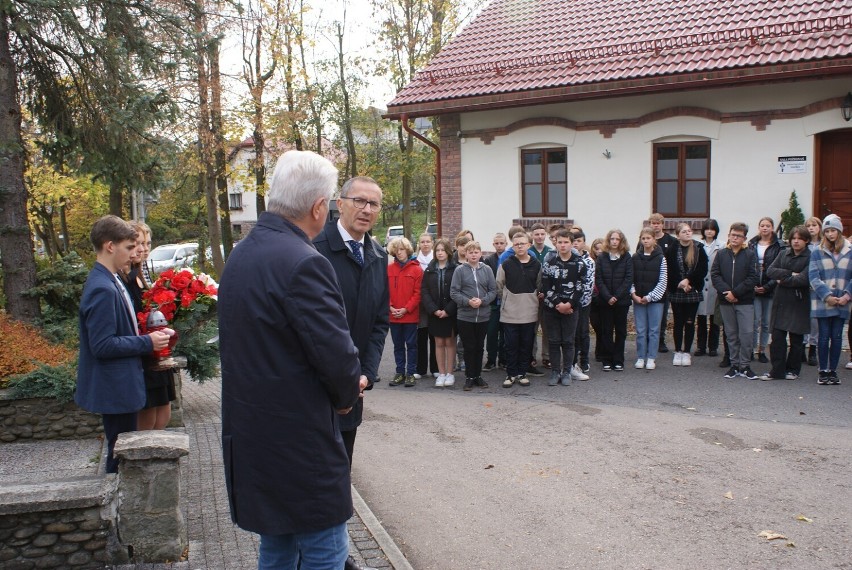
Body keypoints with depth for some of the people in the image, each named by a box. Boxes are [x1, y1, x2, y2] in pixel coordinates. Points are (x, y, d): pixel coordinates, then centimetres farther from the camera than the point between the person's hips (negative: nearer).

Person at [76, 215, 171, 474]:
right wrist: (147, 343, -18)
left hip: (120, 386, 10)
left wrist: (146, 339, 7)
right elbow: (102, 345, -25)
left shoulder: (110, 281, 8)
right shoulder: (102, 289, -22)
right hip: (115, 388, -10)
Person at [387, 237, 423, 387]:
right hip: (393, 315, 3)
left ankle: (411, 373, 12)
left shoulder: (416, 269, -4)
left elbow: (418, 293, -7)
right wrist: (390, 307, -8)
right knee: (398, 345, 12)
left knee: (411, 344, 4)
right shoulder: (389, 269, 4)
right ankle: (400, 372, 21)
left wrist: (406, 309, -13)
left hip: (410, 315, -3)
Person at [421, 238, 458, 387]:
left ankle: (449, 373, 13)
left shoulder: (455, 269, -3)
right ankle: (441, 374, 14)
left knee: (450, 342, 4)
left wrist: (448, 310, -14)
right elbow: (424, 292, 2)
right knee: (439, 343, 7)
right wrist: (434, 310, -10)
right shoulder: (429, 270, 6)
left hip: (451, 312, -2)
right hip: (434, 313, 3)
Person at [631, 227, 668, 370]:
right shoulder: (635, 258, 5)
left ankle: (651, 358, 12)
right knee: (640, 330, 6)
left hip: (655, 299, -2)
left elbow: (663, 281, -5)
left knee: (654, 330, 4)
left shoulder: (660, 258, -2)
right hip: (638, 299, 2)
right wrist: (634, 294, -8)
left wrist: (650, 296, -10)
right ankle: (640, 357, 15)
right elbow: (630, 279, 5)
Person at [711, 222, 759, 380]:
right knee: (731, 334, 9)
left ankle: (744, 366, 6)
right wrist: (725, 291, -14)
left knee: (747, 333, -5)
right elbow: (714, 275, 0)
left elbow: (752, 278, -6)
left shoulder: (750, 255, 0)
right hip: (725, 301, 2)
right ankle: (734, 365, 18)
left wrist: (735, 293, -13)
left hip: (745, 301, -2)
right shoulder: (721, 254, 6)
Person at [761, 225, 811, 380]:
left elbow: (803, 279, -18)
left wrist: (783, 280, -8)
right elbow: (770, 271, -3)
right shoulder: (783, 253, 9)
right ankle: (777, 370, 6)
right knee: (777, 338, 0)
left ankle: (793, 370, 21)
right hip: (780, 302, 3)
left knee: (796, 338, 8)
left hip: (798, 303, -3)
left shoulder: (810, 257, -5)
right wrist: (790, 274, -13)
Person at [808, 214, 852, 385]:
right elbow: (813, 277, -5)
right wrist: (827, 296, -15)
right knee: (824, 337, 1)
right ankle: (823, 371, 8)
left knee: (837, 337, 6)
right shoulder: (817, 253, 3)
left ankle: (833, 371, 14)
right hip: (822, 303, -1)